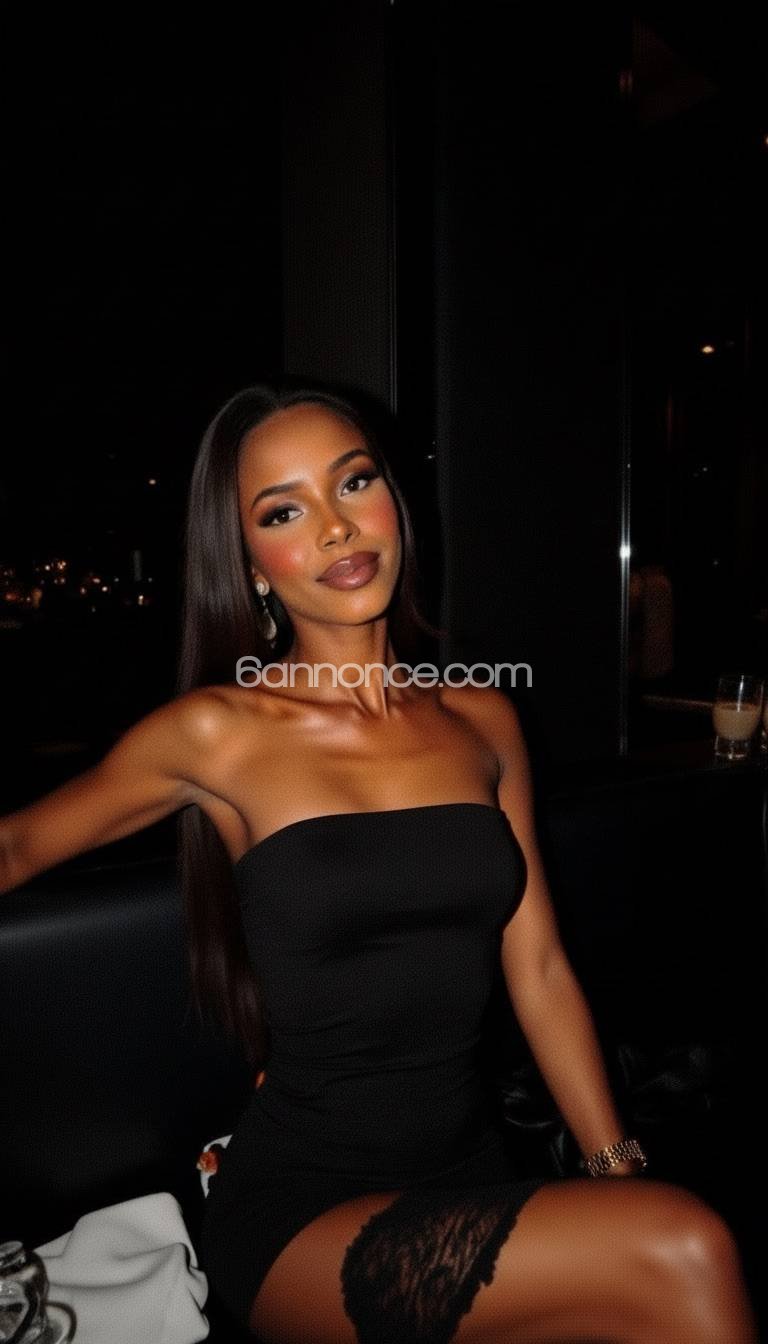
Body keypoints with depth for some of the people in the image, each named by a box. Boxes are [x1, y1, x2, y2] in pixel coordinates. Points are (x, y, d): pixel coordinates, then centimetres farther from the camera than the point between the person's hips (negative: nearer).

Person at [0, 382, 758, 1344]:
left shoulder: (482, 716, 3)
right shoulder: (218, 733, -6)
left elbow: (538, 969, 6)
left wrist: (618, 1167, 3)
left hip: (474, 1172, 4)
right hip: (299, 1212, -4)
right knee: (683, 1257, -23)